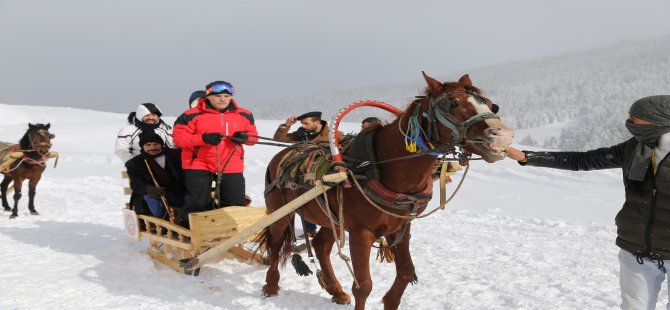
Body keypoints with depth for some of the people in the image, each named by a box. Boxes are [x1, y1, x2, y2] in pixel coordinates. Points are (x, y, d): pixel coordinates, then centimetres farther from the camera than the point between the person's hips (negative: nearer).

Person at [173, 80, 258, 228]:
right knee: (199, 202, 0)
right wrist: (203, 138, -23)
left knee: (235, 202, 7)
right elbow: (178, 137, -10)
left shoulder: (244, 115, 3)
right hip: (199, 165, -3)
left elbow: (253, 136, 12)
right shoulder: (193, 115, -8)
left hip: (231, 165, 3)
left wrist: (244, 138, -13)